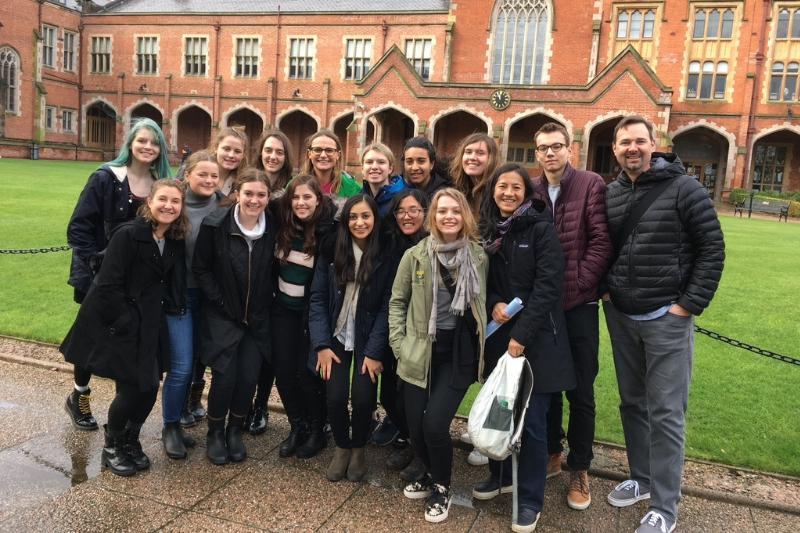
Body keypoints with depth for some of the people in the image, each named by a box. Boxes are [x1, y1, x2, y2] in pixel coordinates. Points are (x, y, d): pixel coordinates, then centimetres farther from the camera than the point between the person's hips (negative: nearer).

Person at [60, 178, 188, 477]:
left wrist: (170, 309, -1)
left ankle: (130, 442, 30)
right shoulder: (128, 235, -17)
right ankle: (112, 448, 23)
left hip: (149, 328, 6)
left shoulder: (175, 241, 3)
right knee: (130, 389, -2)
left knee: (150, 388, 6)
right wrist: (126, 324, -18)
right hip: (120, 326, -6)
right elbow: (107, 286, -19)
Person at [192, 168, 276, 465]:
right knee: (224, 377, -8)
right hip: (222, 315, -2)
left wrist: (263, 306, 1)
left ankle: (235, 432, 22)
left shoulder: (272, 228, -3)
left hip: (257, 318, 3)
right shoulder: (215, 225, -12)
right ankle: (215, 433, 19)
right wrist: (220, 302, -11)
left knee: (248, 378, -4)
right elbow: (200, 268, -6)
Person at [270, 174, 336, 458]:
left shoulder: (328, 232, -16)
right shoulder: (281, 224, -5)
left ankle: (317, 429, 22)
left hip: (311, 310, -4)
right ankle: (297, 426, 26)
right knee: (283, 370, 6)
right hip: (282, 308, 4)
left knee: (307, 371, 0)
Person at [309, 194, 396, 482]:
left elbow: (387, 307, -8)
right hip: (337, 336, 1)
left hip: (368, 338, -1)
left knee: (362, 397, -12)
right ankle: (342, 447, 19)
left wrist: (374, 351, -13)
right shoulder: (331, 249, -3)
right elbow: (318, 297, -2)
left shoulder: (386, 256, -8)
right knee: (336, 396, -11)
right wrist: (321, 344, -9)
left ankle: (359, 448, 19)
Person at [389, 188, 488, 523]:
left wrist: (481, 347, 0)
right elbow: (397, 301, 6)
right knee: (415, 427, 3)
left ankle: (441, 487, 17)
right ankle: (432, 474, 36)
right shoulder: (415, 255, -2)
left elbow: (482, 305, 7)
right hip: (420, 351, 2)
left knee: (434, 422, -13)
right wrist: (399, 342, -3)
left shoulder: (479, 257, -2)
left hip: (459, 352, -1)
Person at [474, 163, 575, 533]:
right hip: (498, 334, 5)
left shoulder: (541, 229, -8)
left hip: (536, 337, -5)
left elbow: (547, 286, -14)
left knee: (531, 419, 1)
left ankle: (530, 497, 17)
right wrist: (493, 304, -7)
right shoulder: (488, 231, 8)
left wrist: (522, 334, -18)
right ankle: (501, 475, 35)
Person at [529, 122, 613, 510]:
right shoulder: (528, 191, 4)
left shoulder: (591, 185, -4)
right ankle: (551, 453, 33)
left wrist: (575, 285, -14)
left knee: (580, 390, 6)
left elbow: (601, 241, -10)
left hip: (579, 304, -3)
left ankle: (580, 468, 22)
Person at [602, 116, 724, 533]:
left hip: (667, 318, -5)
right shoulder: (609, 194, 6)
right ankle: (641, 478, 33)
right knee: (632, 403, 15)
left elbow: (713, 249, -8)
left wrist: (690, 304, -11)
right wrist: (604, 289, 5)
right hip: (620, 316, 5)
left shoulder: (683, 188, -9)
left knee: (665, 412, 0)